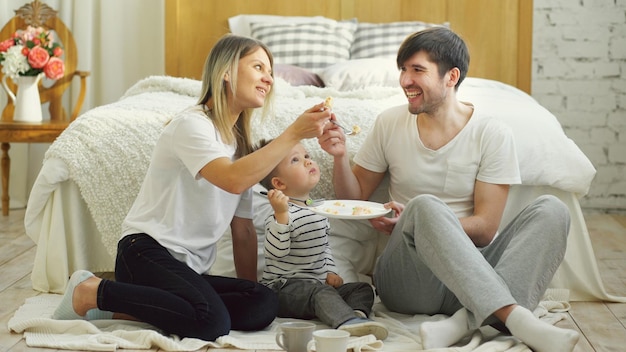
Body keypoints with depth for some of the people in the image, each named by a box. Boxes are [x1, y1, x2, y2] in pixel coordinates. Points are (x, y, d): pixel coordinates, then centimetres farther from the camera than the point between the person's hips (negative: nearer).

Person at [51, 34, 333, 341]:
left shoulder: (239, 142, 18)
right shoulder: (192, 125, -7)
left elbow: (243, 229, 16)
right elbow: (233, 180, -27)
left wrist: (250, 287, 8)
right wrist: (293, 134, -24)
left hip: (191, 268, 8)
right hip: (148, 252, -8)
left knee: (264, 305, -20)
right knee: (213, 322, -33)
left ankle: (122, 310, -13)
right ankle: (92, 292, -13)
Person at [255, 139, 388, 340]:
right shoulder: (285, 212, -12)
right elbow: (276, 251, -26)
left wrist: (330, 271, 11)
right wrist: (281, 214, -36)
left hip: (318, 284, 9)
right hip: (283, 286, -9)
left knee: (363, 288, -4)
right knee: (320, 292, -34)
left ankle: (356, 314, -33)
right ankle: (347, 322, -57)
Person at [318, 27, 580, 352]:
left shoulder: (492, 134, -1)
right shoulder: (390, 124, 7)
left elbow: (485, 228, -6)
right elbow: (354, 197, 15)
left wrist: (408, 223, -16)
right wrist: (339, 156, -5)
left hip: (472, 271, 0)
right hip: (407, 276, 0)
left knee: (551, 210, -23)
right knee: (425, 205, -32)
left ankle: (468, 320, -40)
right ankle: (515, 317, -44)